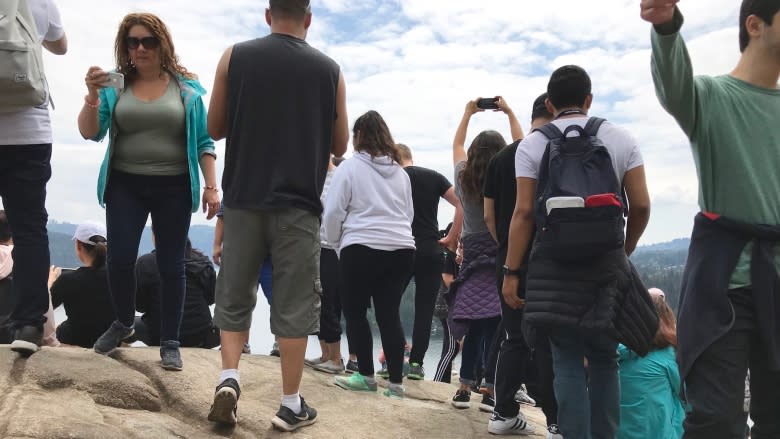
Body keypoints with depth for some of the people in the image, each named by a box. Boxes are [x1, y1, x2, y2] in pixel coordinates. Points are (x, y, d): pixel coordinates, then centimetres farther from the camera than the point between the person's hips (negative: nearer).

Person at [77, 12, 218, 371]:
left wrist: (211, 186, -4)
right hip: (125, 185, 1)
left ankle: (170, 343, 14)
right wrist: (92, 95, -16)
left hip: (174, 187, -1)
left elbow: (203, 142, 3)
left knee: (171, 265, 2)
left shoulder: (187, 88, 2)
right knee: (119, 258, -7)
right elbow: (90, 133, 0)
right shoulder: (116, 86, 5)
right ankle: (123, 322, 22)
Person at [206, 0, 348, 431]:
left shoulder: (235, 56, 3)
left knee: (234, 297, 15)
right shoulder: (329, 70, 2)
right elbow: (340, 145, 9)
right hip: (298, 203, -1)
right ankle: (291, 404, 11)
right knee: (293, 305, 5)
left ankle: (228, 378, 2)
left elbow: (214, 128, 8)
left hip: (244, 198, 1)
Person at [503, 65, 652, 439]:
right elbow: (641, 206, 2)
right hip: (607, 261, 2)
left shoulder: (532, 144, 2)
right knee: (605, 359, 13)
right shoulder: (622, 139, 7)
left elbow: (524, 212, -6)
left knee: (568, 362, 4)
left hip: (555, 262, -1)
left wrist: (511, 272, -4)